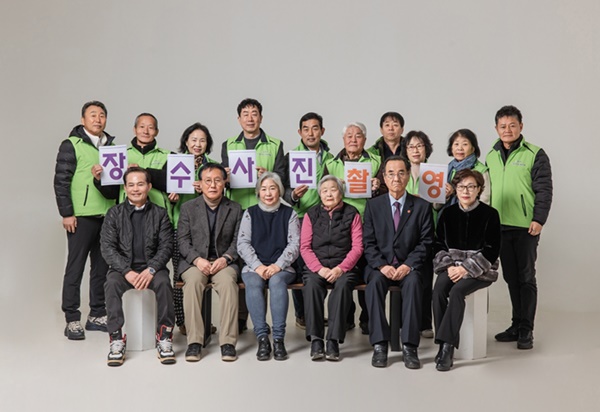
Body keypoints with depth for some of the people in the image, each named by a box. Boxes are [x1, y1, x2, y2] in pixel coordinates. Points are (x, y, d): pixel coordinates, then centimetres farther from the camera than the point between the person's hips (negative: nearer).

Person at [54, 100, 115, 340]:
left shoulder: (111, 146, 14)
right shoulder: (72, 145, -2)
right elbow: (61, 181, -6)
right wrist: (66, 213, -12)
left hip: (108, 216, 5)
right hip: (81, 216, -5)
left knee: (102, 267, 9)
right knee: (75, 267, 0)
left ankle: (97, 316, 20)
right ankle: (72, 320, 6)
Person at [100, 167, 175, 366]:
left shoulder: (159, 214, 7)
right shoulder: (114, 213, 6)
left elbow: (166, 246, 0)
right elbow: (107, 247, -2)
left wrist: (151, 270, -18)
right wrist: (127, 271, -17)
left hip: (152, 267, 0)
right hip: (123, 268, 0)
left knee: (163, 282, -32)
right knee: (112, 283, -32)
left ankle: (164, 338, -22)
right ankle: (116, 339, -26)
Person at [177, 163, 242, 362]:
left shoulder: (235, 209, 11)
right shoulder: (188, 208, 10)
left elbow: (238, 241, 5)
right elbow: (182, 240, 3)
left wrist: (225, 258, -14)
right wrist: (197, 259, -14)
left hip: (223, 262, 0)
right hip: (194, 262, 0)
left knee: (228, 281, -34)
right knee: (193, 281, -34)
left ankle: (228, 342, -30)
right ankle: (194, 341, -30)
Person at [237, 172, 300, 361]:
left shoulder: (289, 214, 11)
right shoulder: (250, 213, 13)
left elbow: (294, 244, 2)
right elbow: (243, 243, 5)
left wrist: (277, 266, -13)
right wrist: (258, 266, -11)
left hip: (281, 267, -1)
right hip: (254, 266, 1)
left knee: (276, 281, -35)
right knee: (253, 284, -33)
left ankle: (278, 338, -34)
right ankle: (262, 337, -32)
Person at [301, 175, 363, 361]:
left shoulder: (352, 214, 8)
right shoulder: (311, 214, 12)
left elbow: (357, 247, 1)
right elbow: (305, 247, 5)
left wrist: (341, 269, -14)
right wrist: (319, 269, -12)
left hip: (343, 266, -1)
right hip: (316, 266, 1)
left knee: (343, 285, -33)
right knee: (311, 285, -31)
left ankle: (334, 340, -32)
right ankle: (316, 340, -30)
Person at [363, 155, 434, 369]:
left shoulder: (422, 206, 6)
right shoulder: (373, 205, 9)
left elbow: (425, 243, 1)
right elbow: (368, 243, 3)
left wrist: (408, 265, -15)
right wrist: (382, 265, -14)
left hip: (409, 267, -1)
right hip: (380, 265, 1)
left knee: (413, 282, -34)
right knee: (375, 281, -32)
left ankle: (409, 347, -31)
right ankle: (379, 345, -29)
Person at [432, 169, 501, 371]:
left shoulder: (489, 214, -2)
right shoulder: (448, 213, 9)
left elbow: (492, 250, -7)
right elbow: (438, 244, 9)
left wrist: (466, 269, -15)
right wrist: (449, 266, -9)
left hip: (480, 269, -3)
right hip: (451, 266, 3)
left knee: (456, 291, -32)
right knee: (439, 291, -27)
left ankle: (447, 346, -30)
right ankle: (445, 344, -26)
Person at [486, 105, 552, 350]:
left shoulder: (535, 155, -4)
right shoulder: (491, 157, 12)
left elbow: (544, 190, -8)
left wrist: (539, 219, -16)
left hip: (526, 228, -5)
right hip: (499, 227, 5)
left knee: (526, 277, 1)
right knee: (510, 277, 12)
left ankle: (526, 330, 6)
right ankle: (516, 325, 22)